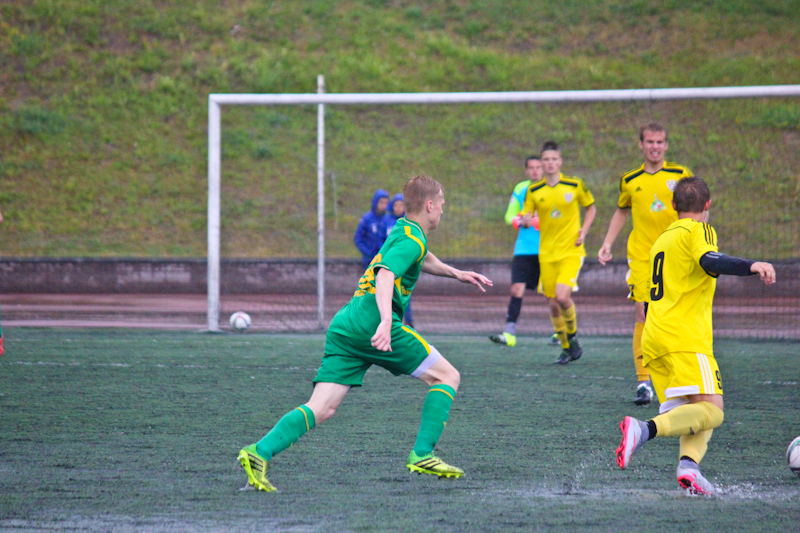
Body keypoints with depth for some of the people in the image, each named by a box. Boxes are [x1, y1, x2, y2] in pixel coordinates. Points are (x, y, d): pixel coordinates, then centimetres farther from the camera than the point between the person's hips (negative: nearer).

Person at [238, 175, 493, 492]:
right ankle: (422, 455, -3)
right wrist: (386, 321, -35)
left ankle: (260, 452, -22)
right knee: (447, 377, 5)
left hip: (344, 325, 9)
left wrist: (455, 273, 53)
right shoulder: (412, 239, -3)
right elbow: (385, 275, -21)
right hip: (373, 325, -9)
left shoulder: (401, 233, 26)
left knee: (322, 409, -3)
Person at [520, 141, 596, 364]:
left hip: (571, 251, -3)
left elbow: (591, 207, 13)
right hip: (547, 253, 3)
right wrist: (525, 220, -20)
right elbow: (525, 217, 5)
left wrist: (584, 231, -1)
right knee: (553, 303, 3)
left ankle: (573, 335, 5)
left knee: (562, 296, -21)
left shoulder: (575, 185, -2)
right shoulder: (534, 191, 2)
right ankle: (566, 348, 21)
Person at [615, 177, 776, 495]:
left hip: (653, 338, 8)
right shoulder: (698, 231, 2)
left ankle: (688, 463, -24)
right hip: (685, 338, -8)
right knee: (711, 411, -18)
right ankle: (645, 430, -38)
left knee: (695, 413, 4)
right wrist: (751, 266, -31)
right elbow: (710, 262, -20)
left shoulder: (663, 238, 27)